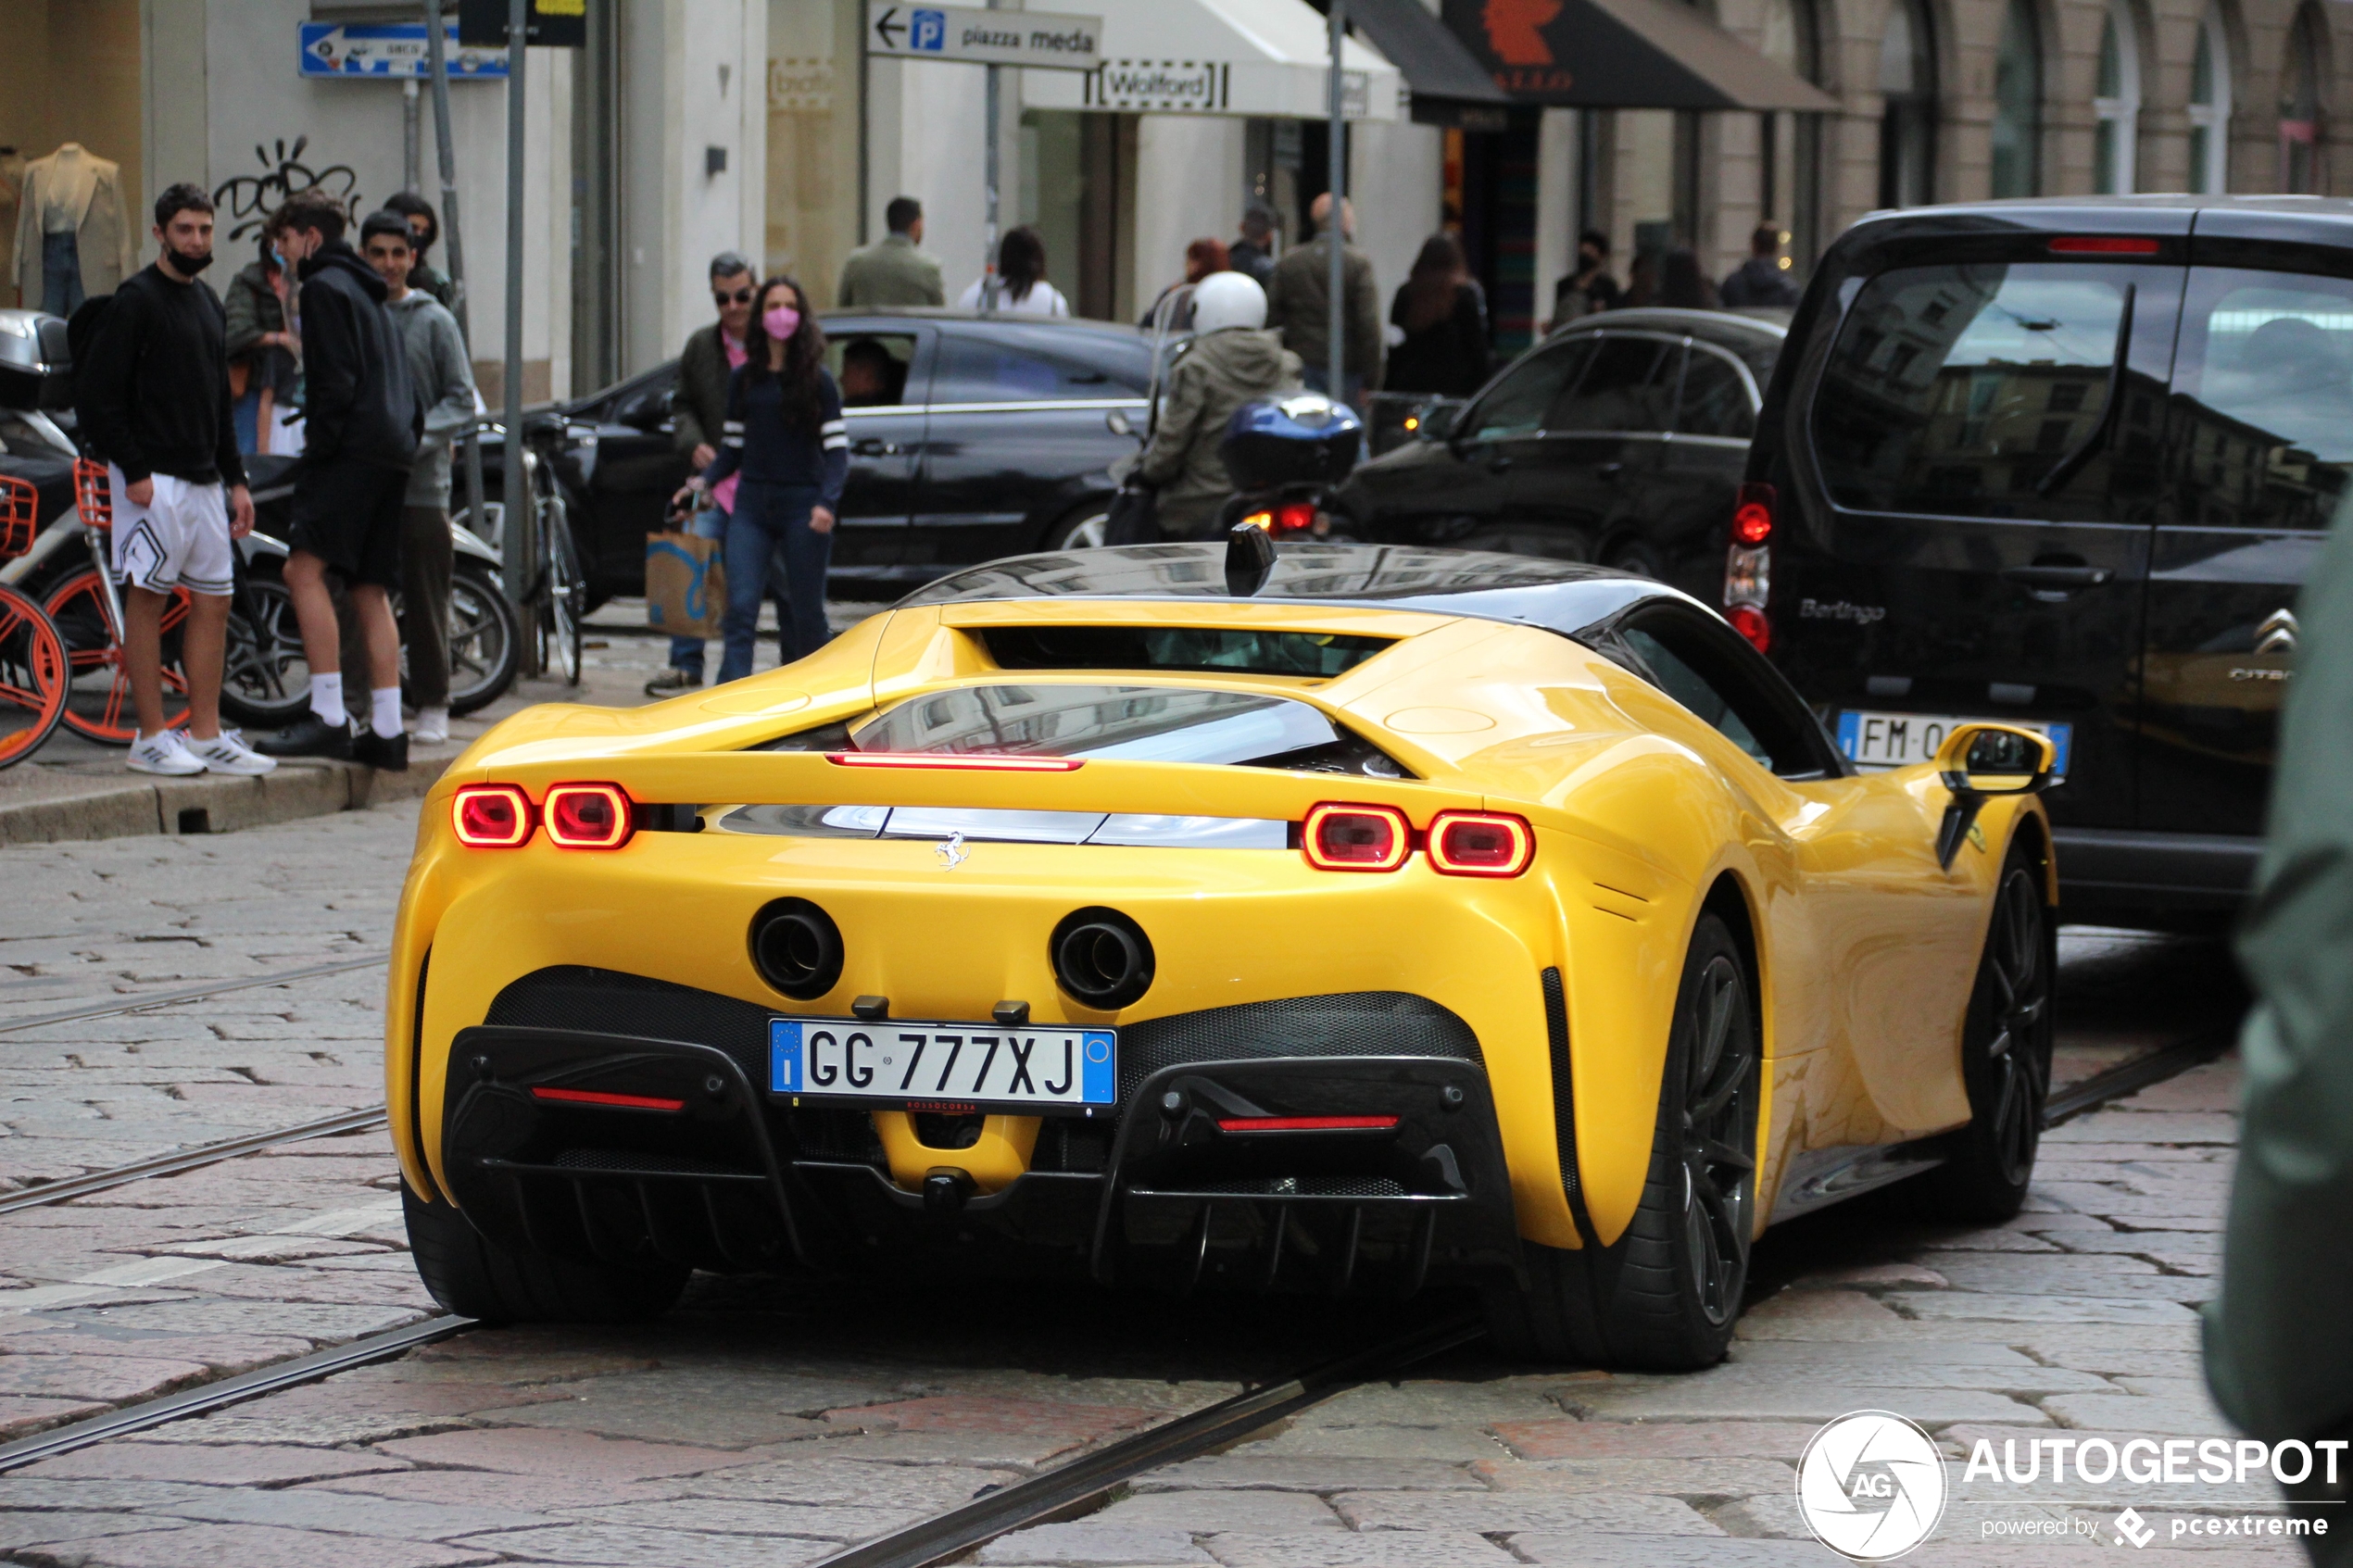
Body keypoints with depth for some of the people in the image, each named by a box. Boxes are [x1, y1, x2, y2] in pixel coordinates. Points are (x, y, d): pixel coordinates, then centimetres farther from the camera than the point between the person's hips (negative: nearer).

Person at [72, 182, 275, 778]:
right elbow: (95, 395, -13)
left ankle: (207, 736, 11)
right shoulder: (136, 301, -8)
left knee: (214, 601, 7)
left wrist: (235, 479, 18)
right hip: (154, 481, -8)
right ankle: (151, 738, -2)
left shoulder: (208, 305, 17)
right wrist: (133, 472, -17)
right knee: (147, 598, -4)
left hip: (204, 480, 8)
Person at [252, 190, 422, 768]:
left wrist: (317, 451, -13)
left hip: (353, 452, -10)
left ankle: (328, 716, -24)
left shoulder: (324, 288, -3)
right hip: (392, 455, 10)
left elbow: (336, 381, -14)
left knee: (305, 568, -15)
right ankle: (386, 730, 5)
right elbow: (405, 391, 26)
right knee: (370, 590, 9)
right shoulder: (367, 292, 26)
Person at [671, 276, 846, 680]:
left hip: (802, 504, -2)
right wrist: (705, 480, -4)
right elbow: (733, 447, 14)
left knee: (805, 613, 3)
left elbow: (837, 450, -2)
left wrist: (826, 503, -17)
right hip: (752, 505, 2)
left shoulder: (817, 381, 1)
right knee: (740, 608, -11)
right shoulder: (743, 380, 10)